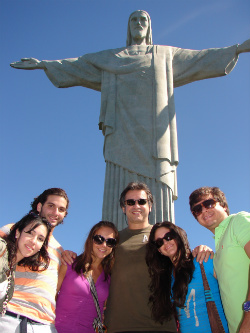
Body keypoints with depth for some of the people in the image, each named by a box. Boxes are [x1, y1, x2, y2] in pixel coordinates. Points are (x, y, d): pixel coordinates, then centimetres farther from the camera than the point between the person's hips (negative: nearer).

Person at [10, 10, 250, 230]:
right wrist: (43, 64, 23)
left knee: (156, 199, -12)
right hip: (123, 132, 1)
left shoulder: (166, 55, 25)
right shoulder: (110, 58, 26)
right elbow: (76, 66, 28)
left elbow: (202, 59, 20)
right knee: (121, 197, -12)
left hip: (153, 135, 0)